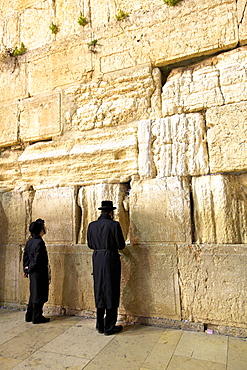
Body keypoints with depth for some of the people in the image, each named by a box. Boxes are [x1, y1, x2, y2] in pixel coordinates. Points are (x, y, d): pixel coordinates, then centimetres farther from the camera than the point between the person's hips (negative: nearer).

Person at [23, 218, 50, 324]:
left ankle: (29, 316, 28)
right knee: (39, 294, 3)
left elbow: (25, 256, 13)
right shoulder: (40, 242, -19)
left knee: (33, 294, 18)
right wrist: (30, 268, -6)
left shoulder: (29, 242, 8)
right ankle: (37, 317, 13)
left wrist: (26, 269, 16)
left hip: (32, 272, 9)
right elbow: (37, 260, -21)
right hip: (39, 272, -9)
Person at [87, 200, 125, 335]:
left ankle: (100, 326, 26)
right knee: (111, 292, 6)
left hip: (97, 260, 5)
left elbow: (90, 244, 8)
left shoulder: (92, 225, 1)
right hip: (111, 259, -5)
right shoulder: (114, 225, -13)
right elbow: (121, 245, -9)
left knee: (99, 290, 15)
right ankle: (109, 327, 15)